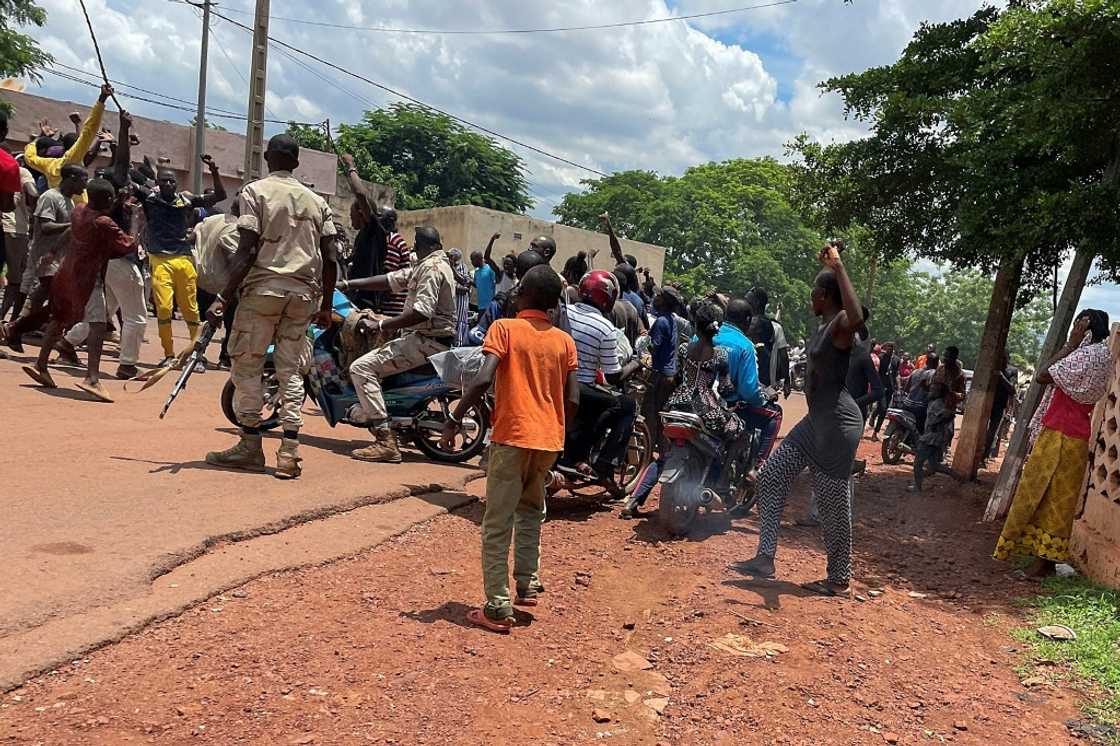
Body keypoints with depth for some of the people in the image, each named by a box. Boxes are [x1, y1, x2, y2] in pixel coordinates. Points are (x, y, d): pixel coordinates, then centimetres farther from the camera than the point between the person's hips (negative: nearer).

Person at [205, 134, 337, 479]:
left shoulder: (255, 191, 1)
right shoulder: (316, 200, 13)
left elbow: (247, 251, -10)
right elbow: (330, 259, 8)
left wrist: (223, 297, -10)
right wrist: (326, 306, 16)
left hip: (262, 288, -4)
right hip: (304, 294, 4)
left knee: (246, 365, 7)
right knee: (291, 370, 6)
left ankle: (251, 446, 8)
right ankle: (289, 454, 1)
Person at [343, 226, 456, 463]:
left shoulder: (431, 267, -15)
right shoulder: (439, 263, 17)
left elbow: (422, 312, -27)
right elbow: (390, 280, 17)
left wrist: (380, 325, -22)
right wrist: (348, 284, 15)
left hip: (427, 341, -11)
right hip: (431, 338, 11)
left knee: (361, 367, -17)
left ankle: (385, 441, -20)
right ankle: (364, 412, 27)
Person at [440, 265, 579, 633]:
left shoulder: (504, 328, -4)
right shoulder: (565, 341, 7)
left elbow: (483, 379, -18)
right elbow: (573, 401, 2)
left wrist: (454, 419, -7)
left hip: (512, 436, -4)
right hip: (549, 439, 5)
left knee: (497, 525, 1)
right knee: (530, 512, 25)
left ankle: (498, 608, 0)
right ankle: (528, 586, 25)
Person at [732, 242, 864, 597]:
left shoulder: (841, 325, -15)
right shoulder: (823, 325, 11)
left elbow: (857, 317, -41)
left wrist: (838, 267, -37)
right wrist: (829, 267, 34)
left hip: (838, 421, -10)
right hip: (818, 419, 10)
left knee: (833, 500, -1)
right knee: (771, 476, 8)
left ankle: (840, 578, 15)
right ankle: (765, 558, 13)